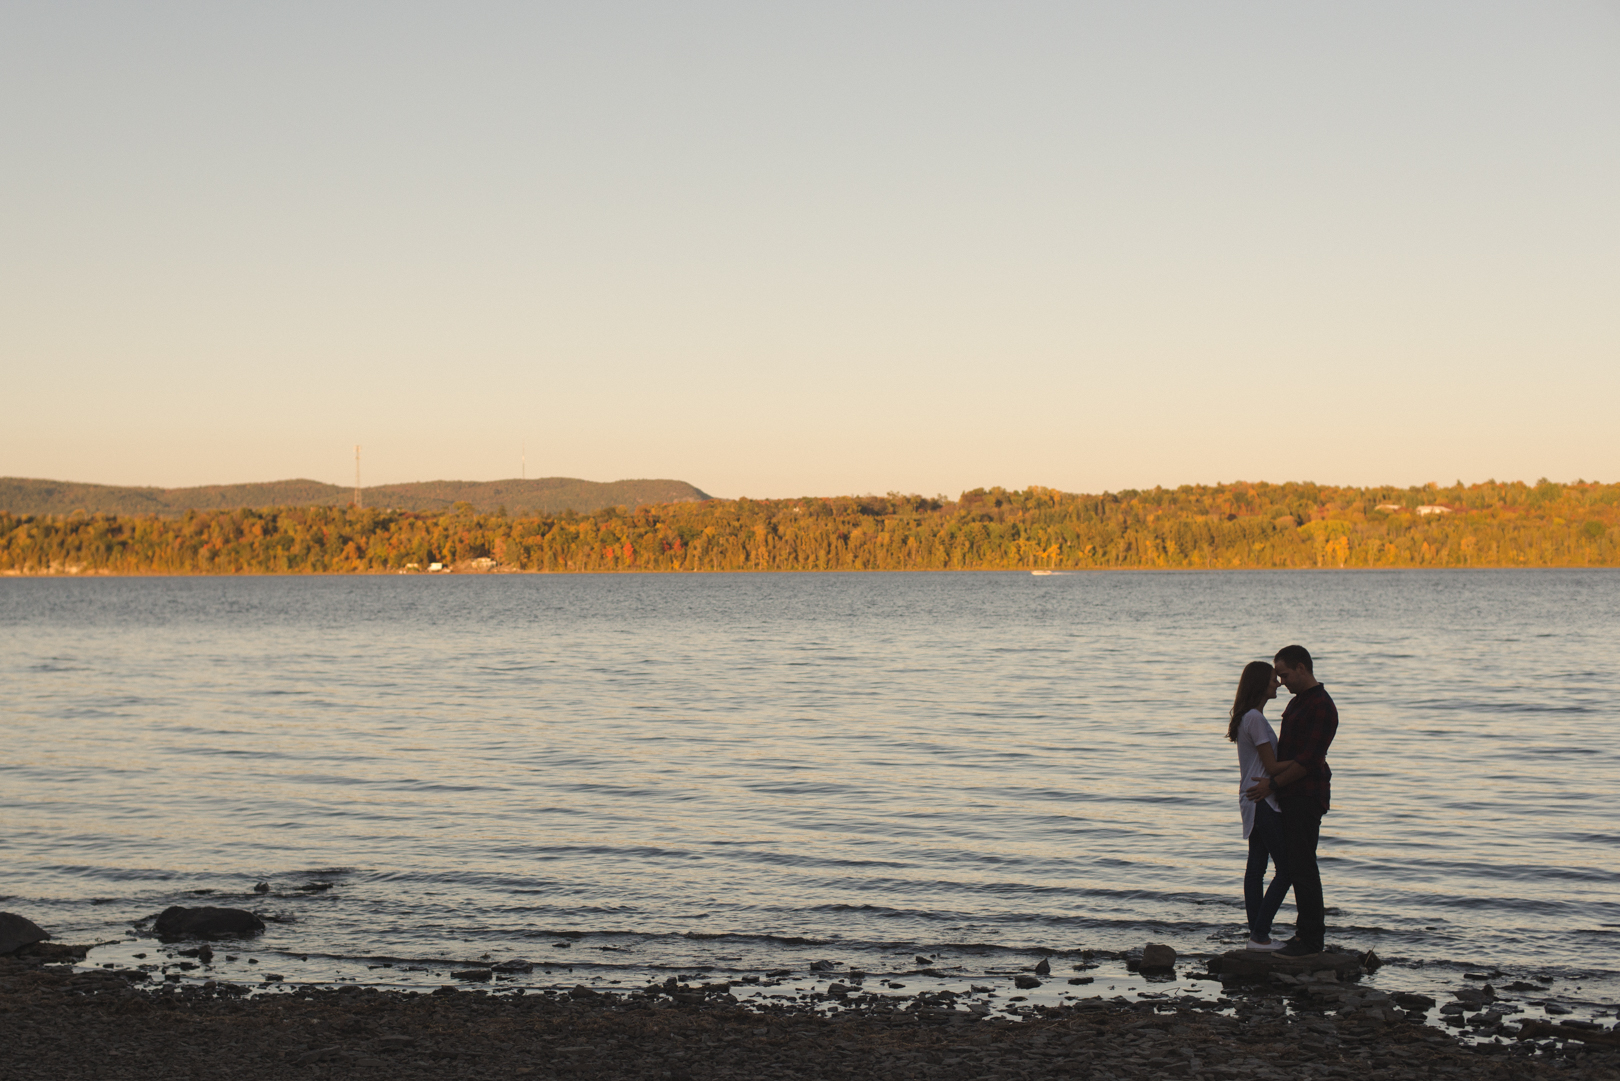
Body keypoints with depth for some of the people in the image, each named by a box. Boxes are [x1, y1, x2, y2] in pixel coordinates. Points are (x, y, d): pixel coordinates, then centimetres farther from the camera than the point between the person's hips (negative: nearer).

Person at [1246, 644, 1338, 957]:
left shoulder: (1322, 708, -16)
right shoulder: (1297, 702, 16)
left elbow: (1307, 760, -20)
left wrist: (1273, 784, -14)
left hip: (1308, 796, -10)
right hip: (1291, 796, 10)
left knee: (1301, 864, -9)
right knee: (1294, 863, 12)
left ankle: (1311, 939, -6)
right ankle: (1311, 928, 19)